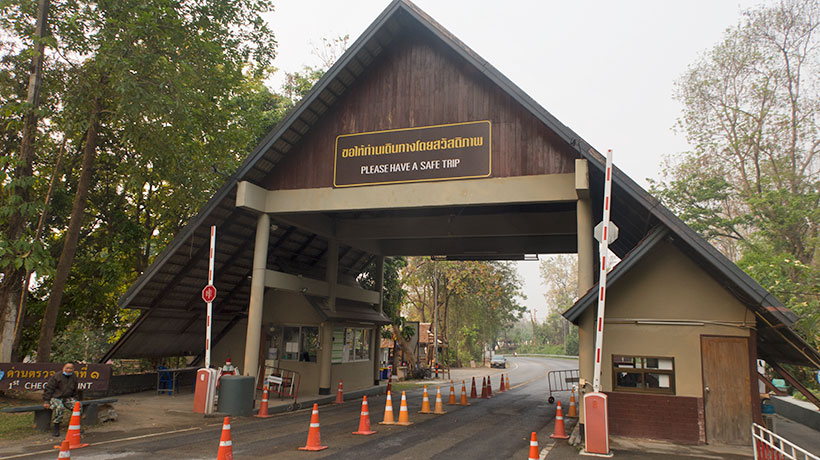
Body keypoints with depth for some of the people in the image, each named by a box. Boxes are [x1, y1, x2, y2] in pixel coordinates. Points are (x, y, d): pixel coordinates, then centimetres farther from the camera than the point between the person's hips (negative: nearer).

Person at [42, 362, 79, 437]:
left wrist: (74, 400, 18)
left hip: (67, 398, 5)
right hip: (55, 398, -5)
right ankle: (56, 429, -24)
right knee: (59, 407, -36)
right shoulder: (56, 376, -10)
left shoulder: (74, 377, 8)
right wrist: (46, 401, -14)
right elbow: (48, 389, -9)